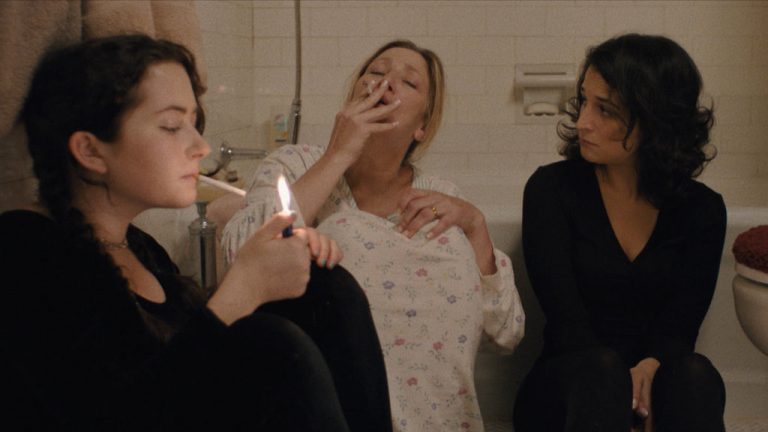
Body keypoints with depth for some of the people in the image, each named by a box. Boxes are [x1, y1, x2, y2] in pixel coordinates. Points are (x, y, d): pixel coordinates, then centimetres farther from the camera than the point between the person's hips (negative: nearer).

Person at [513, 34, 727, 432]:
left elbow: (679, 326, -5)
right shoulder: (551, 189, -3)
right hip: (571, 391, -1)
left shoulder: (701, 209, 2)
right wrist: (620, 380, -27)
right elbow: (566, 319, -11)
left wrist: (649, 369, -28)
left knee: (694, 374, -32)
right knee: (600, 369, -35)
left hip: (655, 384, 2)